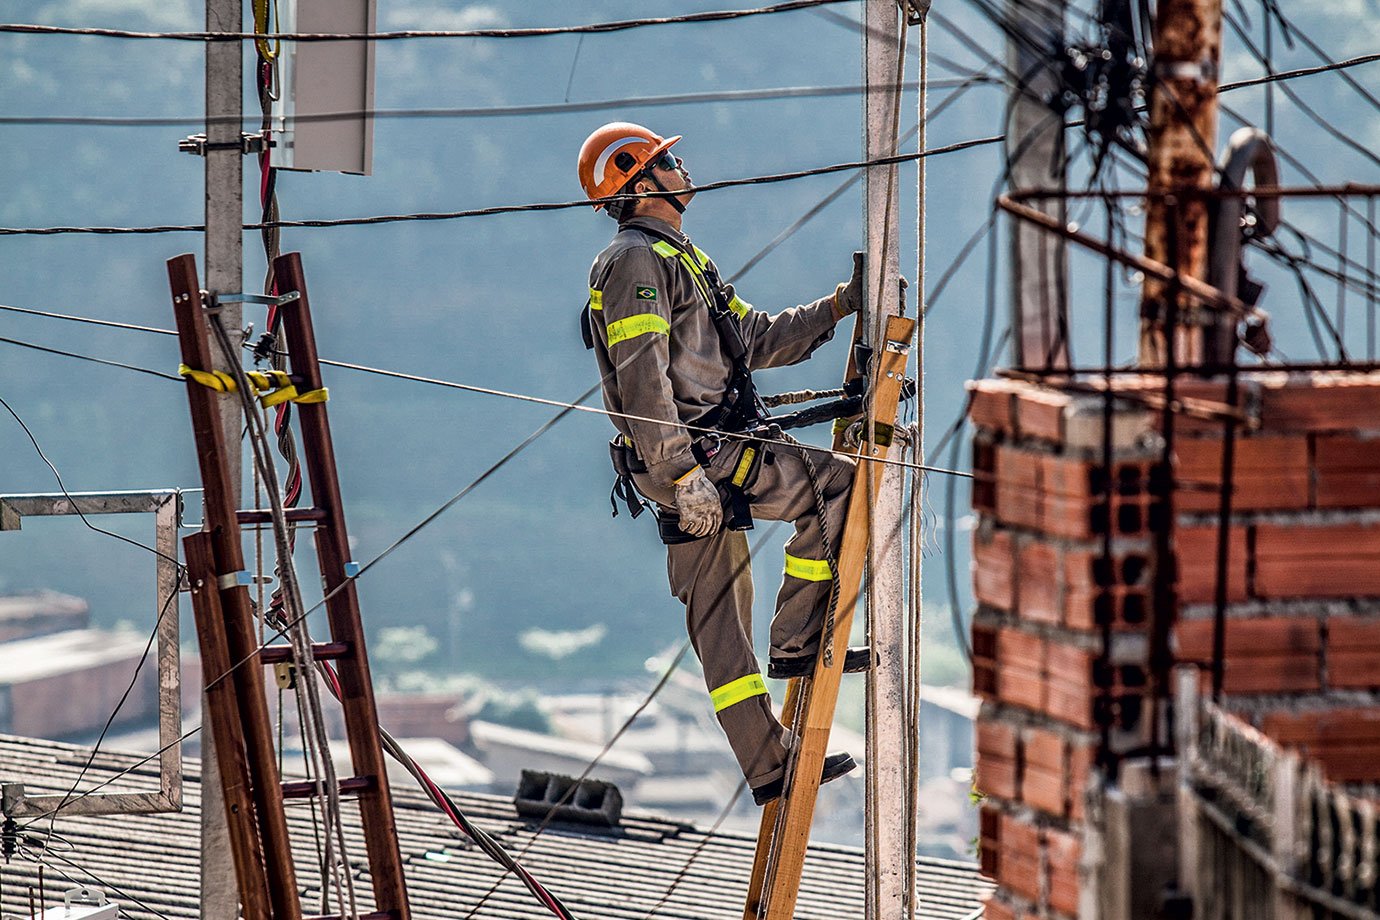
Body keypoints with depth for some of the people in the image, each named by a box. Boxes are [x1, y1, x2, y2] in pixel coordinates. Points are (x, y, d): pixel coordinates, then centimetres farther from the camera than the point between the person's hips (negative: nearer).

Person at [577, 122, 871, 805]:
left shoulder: (676, 259, 25)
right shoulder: (637, 261, -10)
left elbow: (758, 339, 26)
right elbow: (642, 382, -20)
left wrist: (840, 306, 17)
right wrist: (684, 475, -26)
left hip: (697, 467, 10)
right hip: (698, 454, -10)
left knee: (720, 623, 9)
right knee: (836, 486, -8)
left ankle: (770, 766, 11)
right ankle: (796, 642, -5)